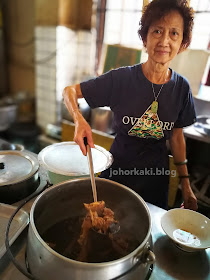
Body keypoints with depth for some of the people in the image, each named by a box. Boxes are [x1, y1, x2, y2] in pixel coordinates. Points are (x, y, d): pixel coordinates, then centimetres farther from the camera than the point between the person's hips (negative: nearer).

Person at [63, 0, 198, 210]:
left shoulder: (181, 87, -8)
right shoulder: (121, 78, -17)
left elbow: (176, 137, 2)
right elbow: (69, 91, -11)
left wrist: (185, 184, 5)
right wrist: (79, 120, -33)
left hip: (156, 176, 3)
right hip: (118, 168, -2)